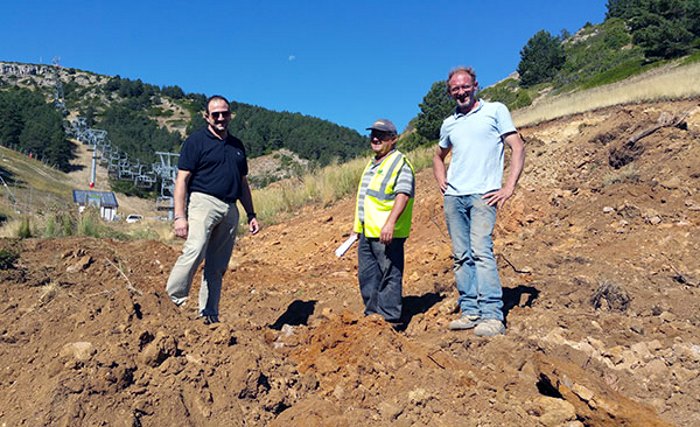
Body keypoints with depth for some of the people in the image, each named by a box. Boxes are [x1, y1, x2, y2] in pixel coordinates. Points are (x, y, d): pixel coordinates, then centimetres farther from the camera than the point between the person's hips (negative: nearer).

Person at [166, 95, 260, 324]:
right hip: (203, 202, -5)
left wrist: (251, 215, 19)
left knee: (218, 267, 5)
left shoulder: (237, 145, 20)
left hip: (230, 210, 5)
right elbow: (182, 179, -4)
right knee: (194, 251, -27)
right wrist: (180, 216, -13)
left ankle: (209, 315, 11)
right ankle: (173, 300, -17)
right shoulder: (196, 140, 2)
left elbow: (243, 184, 26)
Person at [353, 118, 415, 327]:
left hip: (386, 233, -9)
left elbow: (403, 195, -19)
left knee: (389, 275, -2)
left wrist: (390, 223, -29)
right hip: (367, 231, 9)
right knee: (367, 275, 14)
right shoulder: (372, 163, 21)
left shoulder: (400, 163, -8)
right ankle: (372, 314, 26)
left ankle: (390, 318, 6)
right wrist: (358, 224, 26)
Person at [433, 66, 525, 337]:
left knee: (481, 250, -17)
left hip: (482, 194, -5)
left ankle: (492, 316, -15)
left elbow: (518, 147, 0)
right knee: (461, 256, 3)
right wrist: (441, 180, 16)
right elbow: (438, 156, 35)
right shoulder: (449, 124, 19)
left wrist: (509, 187, -9)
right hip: (453, 196, 5)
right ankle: (470, 312, 8)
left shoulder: (495, 110, 6)